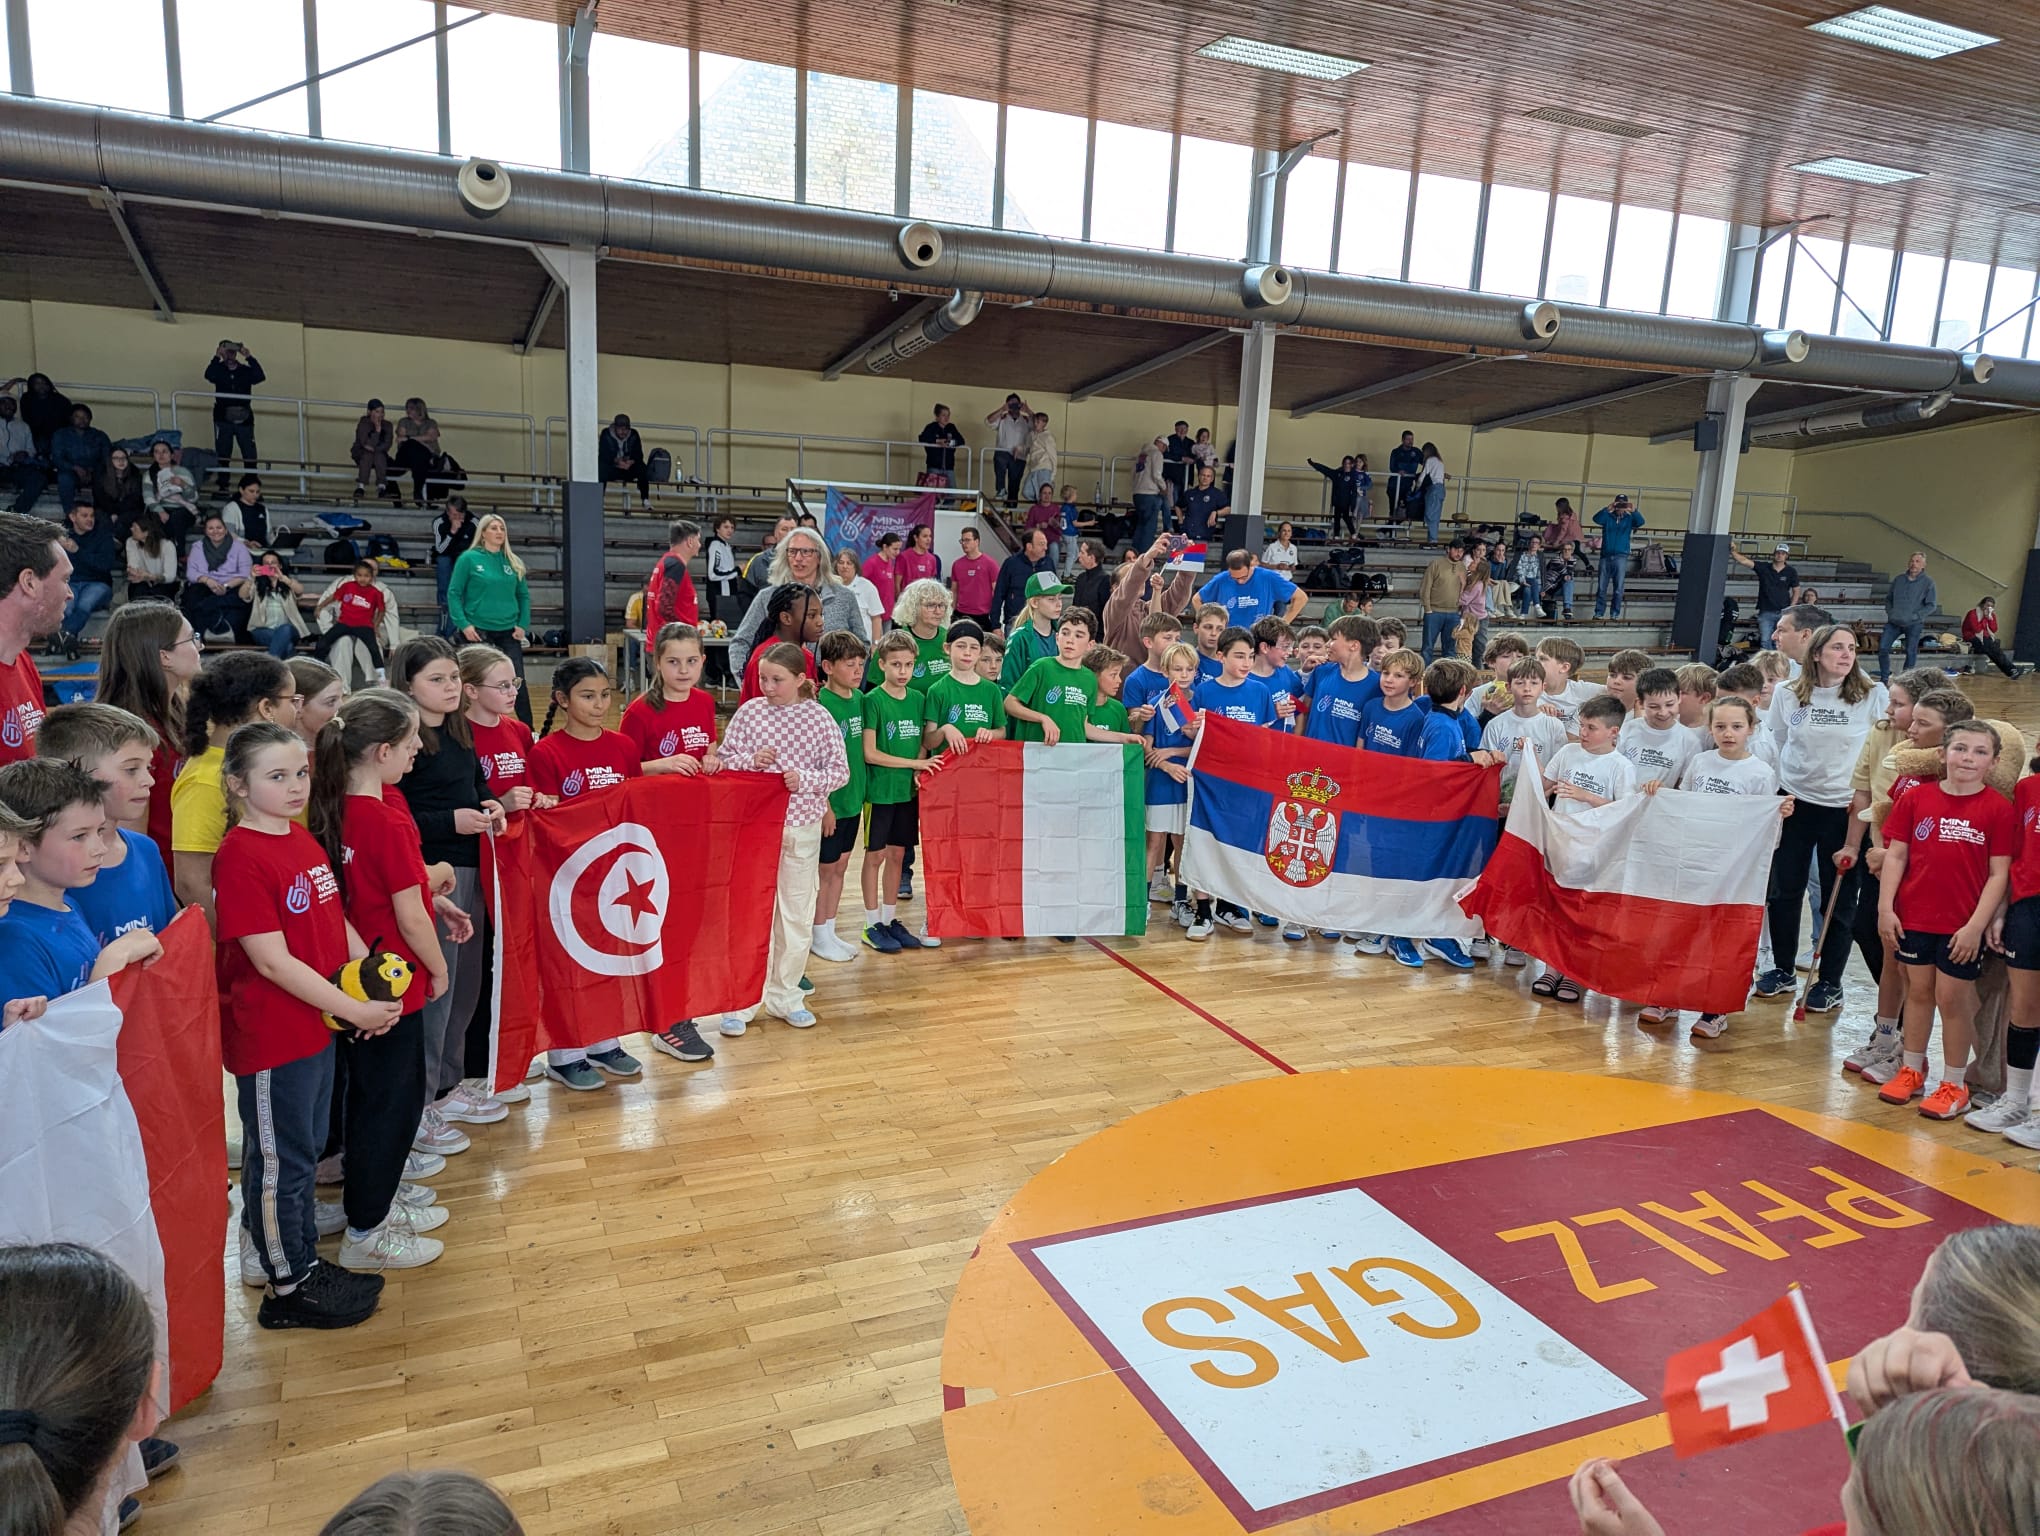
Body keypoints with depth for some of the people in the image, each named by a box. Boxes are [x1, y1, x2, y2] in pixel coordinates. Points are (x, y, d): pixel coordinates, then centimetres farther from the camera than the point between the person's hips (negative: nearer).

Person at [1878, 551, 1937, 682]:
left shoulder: (1928, 582, -3)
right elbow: (1888, 598, 17)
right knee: (1882, 648, -4)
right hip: (1893, 622, 3)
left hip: (1914, 624, -3)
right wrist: (1890, 612, 2)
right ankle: (1884, 678, 9)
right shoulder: (1898, 579, 7)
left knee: (1911, 652, 2)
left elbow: (1931, 605, -4)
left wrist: (1915, 616, -12)